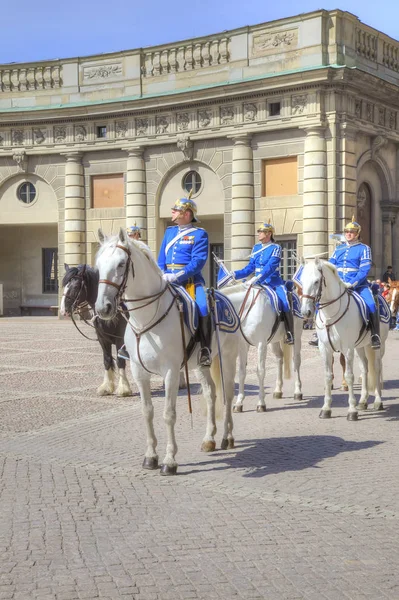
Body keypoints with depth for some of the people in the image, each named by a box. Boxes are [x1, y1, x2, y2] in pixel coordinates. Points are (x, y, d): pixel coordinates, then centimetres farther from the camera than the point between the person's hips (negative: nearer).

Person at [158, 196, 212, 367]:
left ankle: (205, 350, -23)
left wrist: (177, 276, -21)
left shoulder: (199, 234, 1)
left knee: (203, 308, -31)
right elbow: (161, 259, 19)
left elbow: (198, 262, -11)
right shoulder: (169, 231, 19)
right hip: (167, 281, 6)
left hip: (190, 280, -6)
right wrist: (162, 276, -1)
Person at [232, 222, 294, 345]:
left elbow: (270, 267, -20)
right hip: (258, 283, 5)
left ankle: (289, 334, -14)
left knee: (285, 304, -23)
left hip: (274, 282, -5)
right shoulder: (256, 248, 11)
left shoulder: (276, 248, -6)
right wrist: (236, 274, -5)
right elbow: (250, 267, 12)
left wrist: (257, 278, -34)